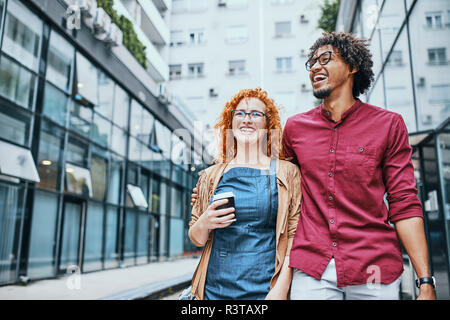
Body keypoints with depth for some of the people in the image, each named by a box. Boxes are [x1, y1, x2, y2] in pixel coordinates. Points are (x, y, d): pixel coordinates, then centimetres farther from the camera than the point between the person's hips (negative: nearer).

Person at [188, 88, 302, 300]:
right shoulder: (211, 176, 7)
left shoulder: (287, 173, 1)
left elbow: (294, 236, -3)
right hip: (215, 288, 2)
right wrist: (203, 224, -9)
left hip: (264, 289, -2)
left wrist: (281, 288, -13)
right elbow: (196, 239, 13)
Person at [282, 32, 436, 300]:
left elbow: (404, 206, -2)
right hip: (311, 271, 1)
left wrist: (426, 282, -7)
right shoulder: (295, 127, 6)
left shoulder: (388, 124, 0)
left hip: (375, 271, -1)